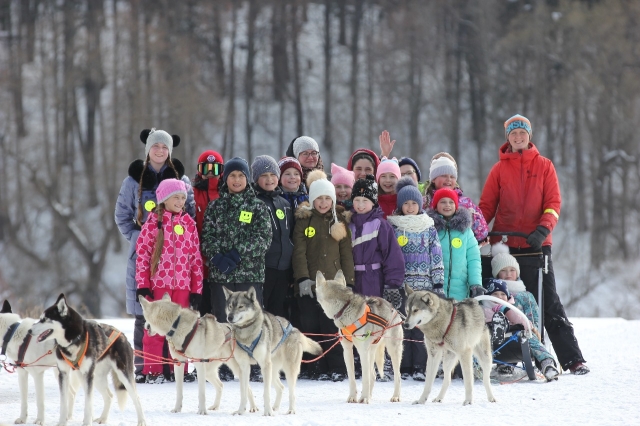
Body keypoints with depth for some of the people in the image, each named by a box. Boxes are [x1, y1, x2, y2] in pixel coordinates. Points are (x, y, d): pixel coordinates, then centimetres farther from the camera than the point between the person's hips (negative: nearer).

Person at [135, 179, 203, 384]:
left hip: (183, 283, 3)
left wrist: (197, 288, 6)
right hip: (158, 282, -3)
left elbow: (196, 256, 10)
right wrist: (142, 284, -8)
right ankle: (153, 370, 2)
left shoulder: (189, 223, 9)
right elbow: (142, 253, -3)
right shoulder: (153, 222, -1)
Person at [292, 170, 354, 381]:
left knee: (332, 328, -5)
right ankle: (312, 370, 5)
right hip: (310, 284, 0)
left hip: (333, 284, 0)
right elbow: (299, 252, 0)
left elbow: (346, 253, 9)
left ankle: (336, 369, -2)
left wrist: (348, 282, 1)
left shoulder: (340, 221, 11)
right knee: (310, 328, 0)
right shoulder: (304, 221, 6)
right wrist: (303, 278, -12)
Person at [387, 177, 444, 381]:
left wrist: (438, 282, 2)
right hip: (401, 284, 0)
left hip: (423, 284, 0)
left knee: (421, 325, -2)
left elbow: (436, 256, 8)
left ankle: (420, 367, 0)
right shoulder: (393, 227, 6)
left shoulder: (429, 228, 8)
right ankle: (404, 367, 1)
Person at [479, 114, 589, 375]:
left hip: (536, 245, -1)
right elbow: (487, 206, 5)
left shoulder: (544, 167, 6)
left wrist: (543, 229, -18)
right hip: (505, 245, 2)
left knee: (549, 305, -4)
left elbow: (553, 203, 0)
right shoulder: (499, 169, 8)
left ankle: (573, 360, -3)